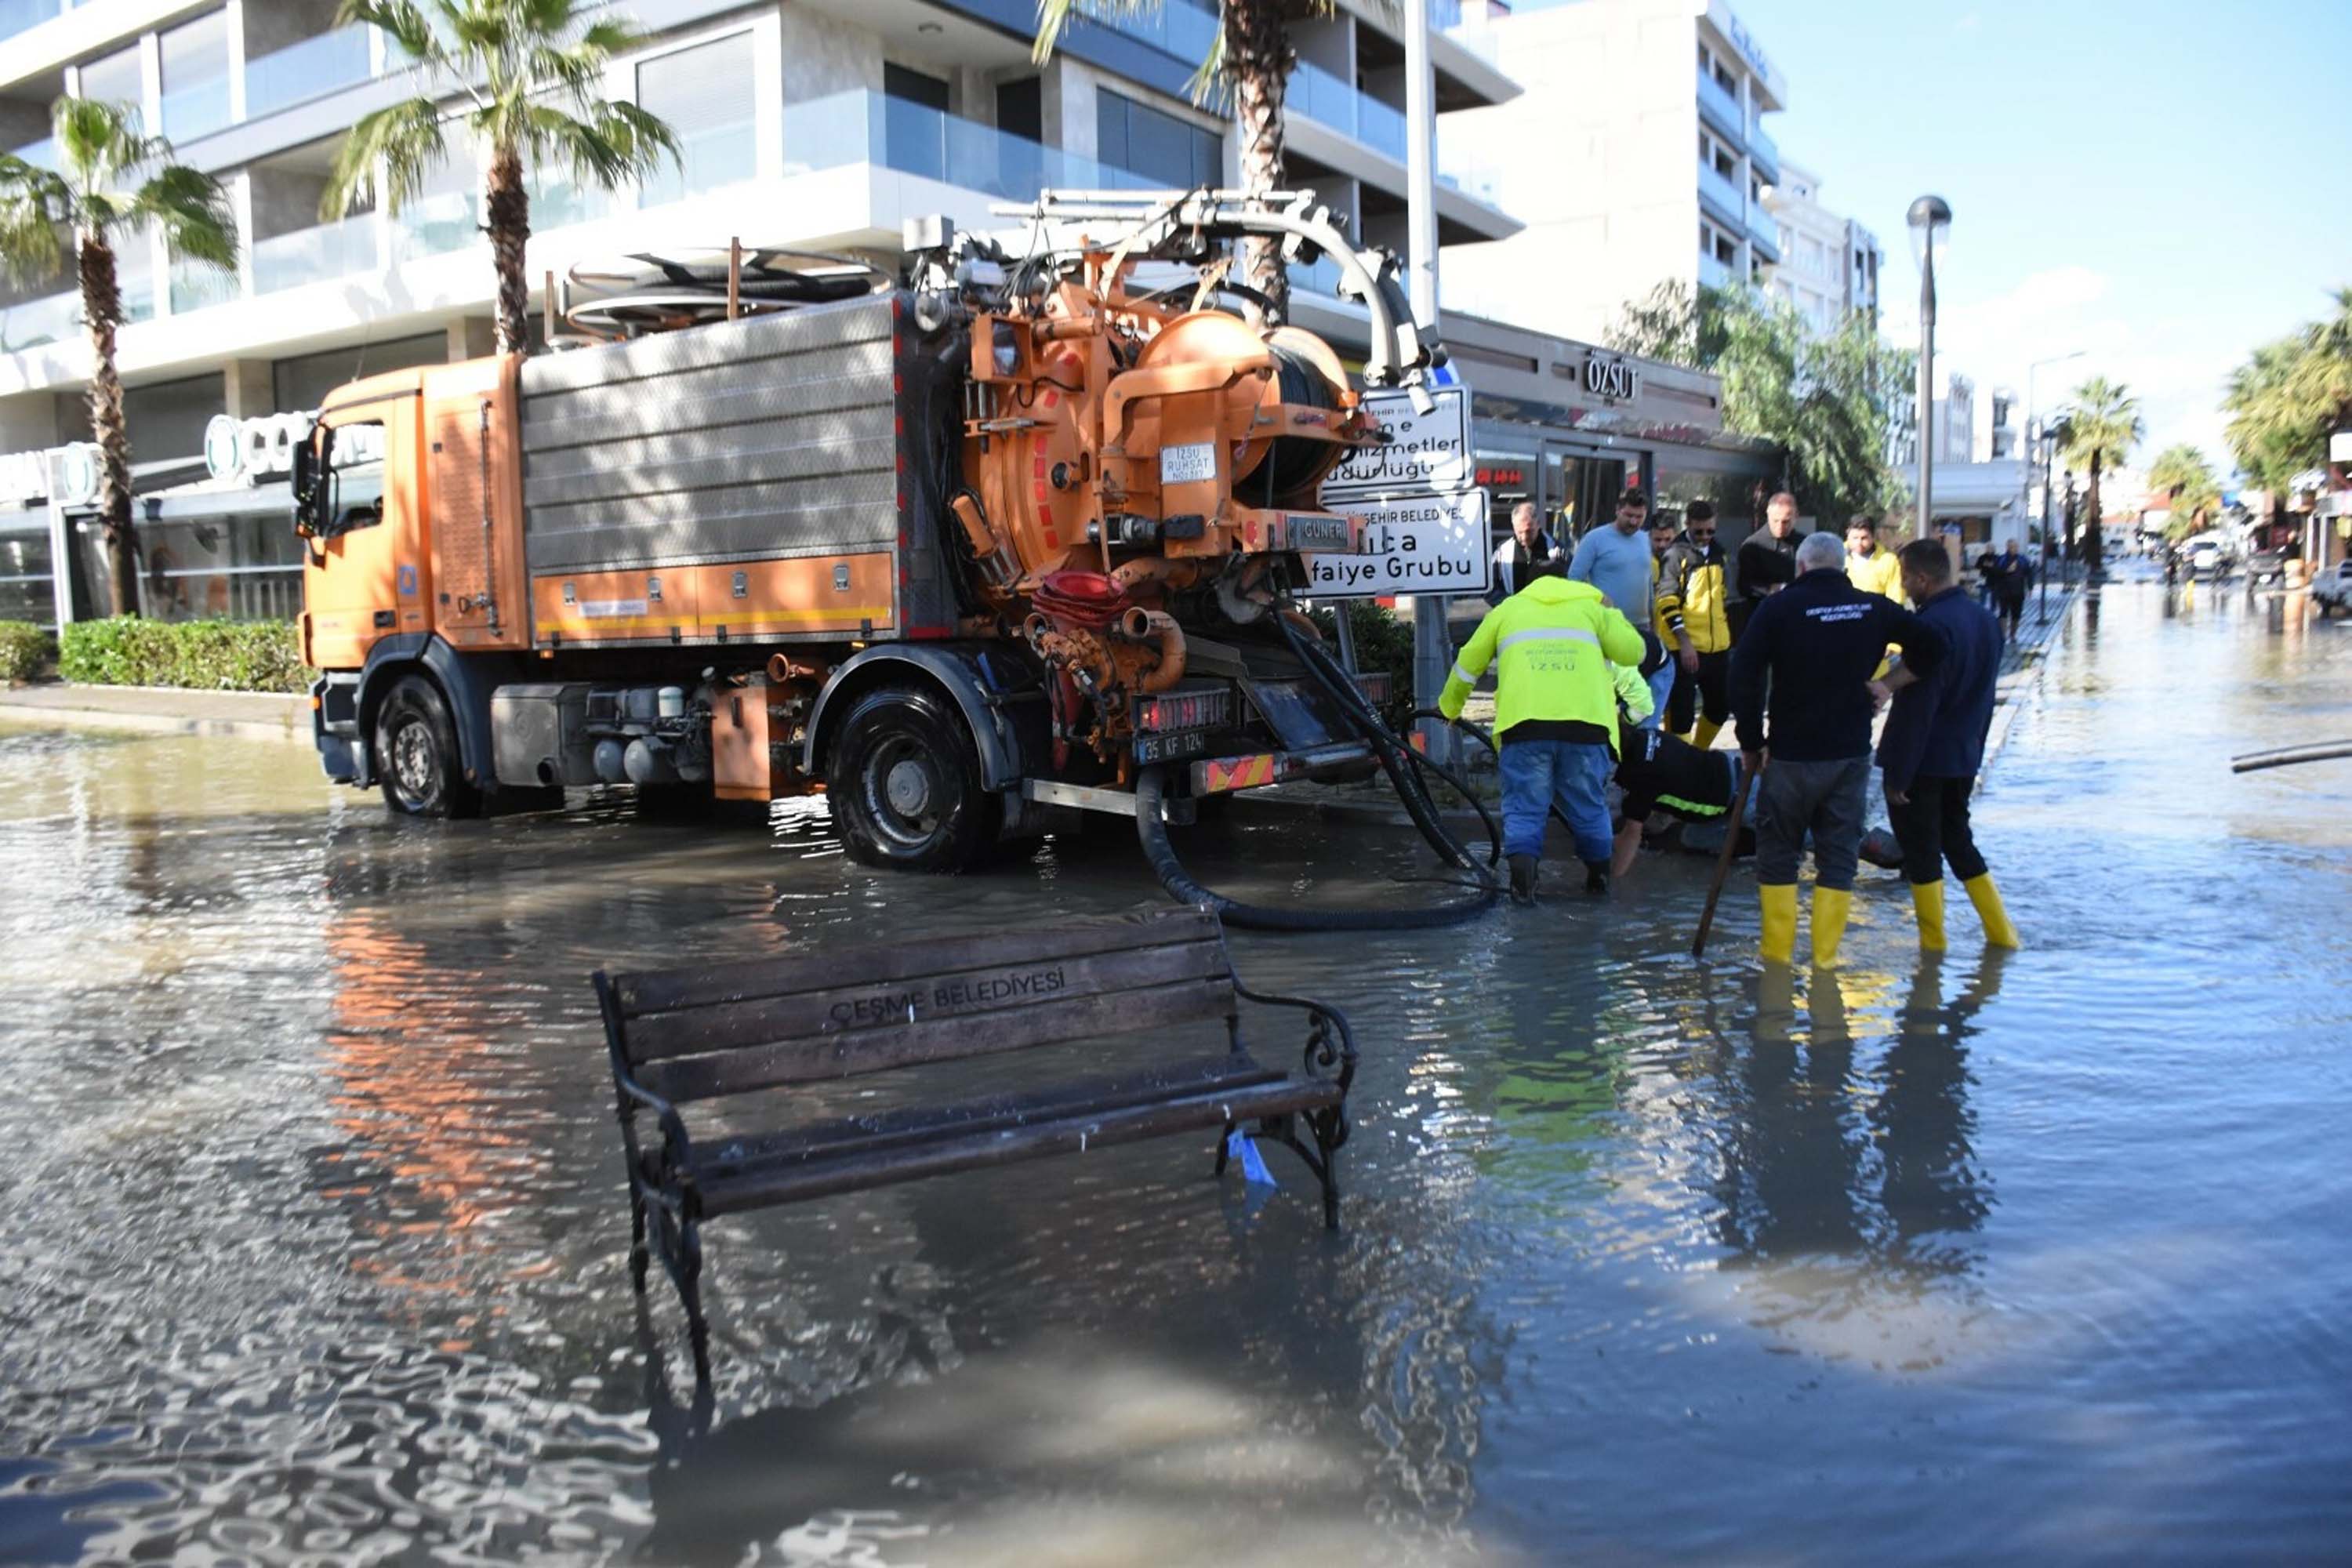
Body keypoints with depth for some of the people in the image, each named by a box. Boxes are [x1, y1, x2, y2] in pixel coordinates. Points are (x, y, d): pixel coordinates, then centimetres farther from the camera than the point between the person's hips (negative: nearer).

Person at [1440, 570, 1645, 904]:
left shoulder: (1507, 609, 25)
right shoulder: (1591, 606, 24)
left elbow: (1468, 663, 26)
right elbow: (1633, 650, 13)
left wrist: (1449, 706, 41)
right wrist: (1612, 615, 32)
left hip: (1524, 721, -1)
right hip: (1586, 721, 1)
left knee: (1524, 805, 4)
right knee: (1589, 803, 17)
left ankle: (1523, 879, -11)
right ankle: (1599, 875, 28)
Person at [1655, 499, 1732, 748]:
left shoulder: (1717, 552, 13)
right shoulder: (1676, 555, -8)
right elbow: (1667, 602, -15)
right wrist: (1684, 642, -21)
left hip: (1717, 646, 7)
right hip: (1685, 649, -7)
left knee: (1720, 706, 15)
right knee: (1681, 711, -6)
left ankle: (1700, 753, 33)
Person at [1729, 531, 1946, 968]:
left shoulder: (1779, 607, -8)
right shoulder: (1874, 608, 2)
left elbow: (1744, 677, -13)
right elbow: (1931, 646, 3)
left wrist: (1751, 742, -6)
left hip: (1792, 754, -3)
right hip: (1852, 753, 3)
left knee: (1777, 851, 9)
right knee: (1839, 853, 10)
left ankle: (1778, 951, 12)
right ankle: (1825, 954, 11)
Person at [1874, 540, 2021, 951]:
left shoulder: (1932, 627, -21)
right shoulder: (1985, 620, 6)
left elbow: (1917, 711, -22)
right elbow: (1984, 697, 13)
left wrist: (1898, 775, -17)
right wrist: (1974, 749, 21)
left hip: (1923, 760, -8)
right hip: (1963, 758, 8)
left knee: (1920, 849, 4)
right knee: (1957, 839, 20)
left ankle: (1932, 944, 13)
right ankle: (2000, 932, 23)